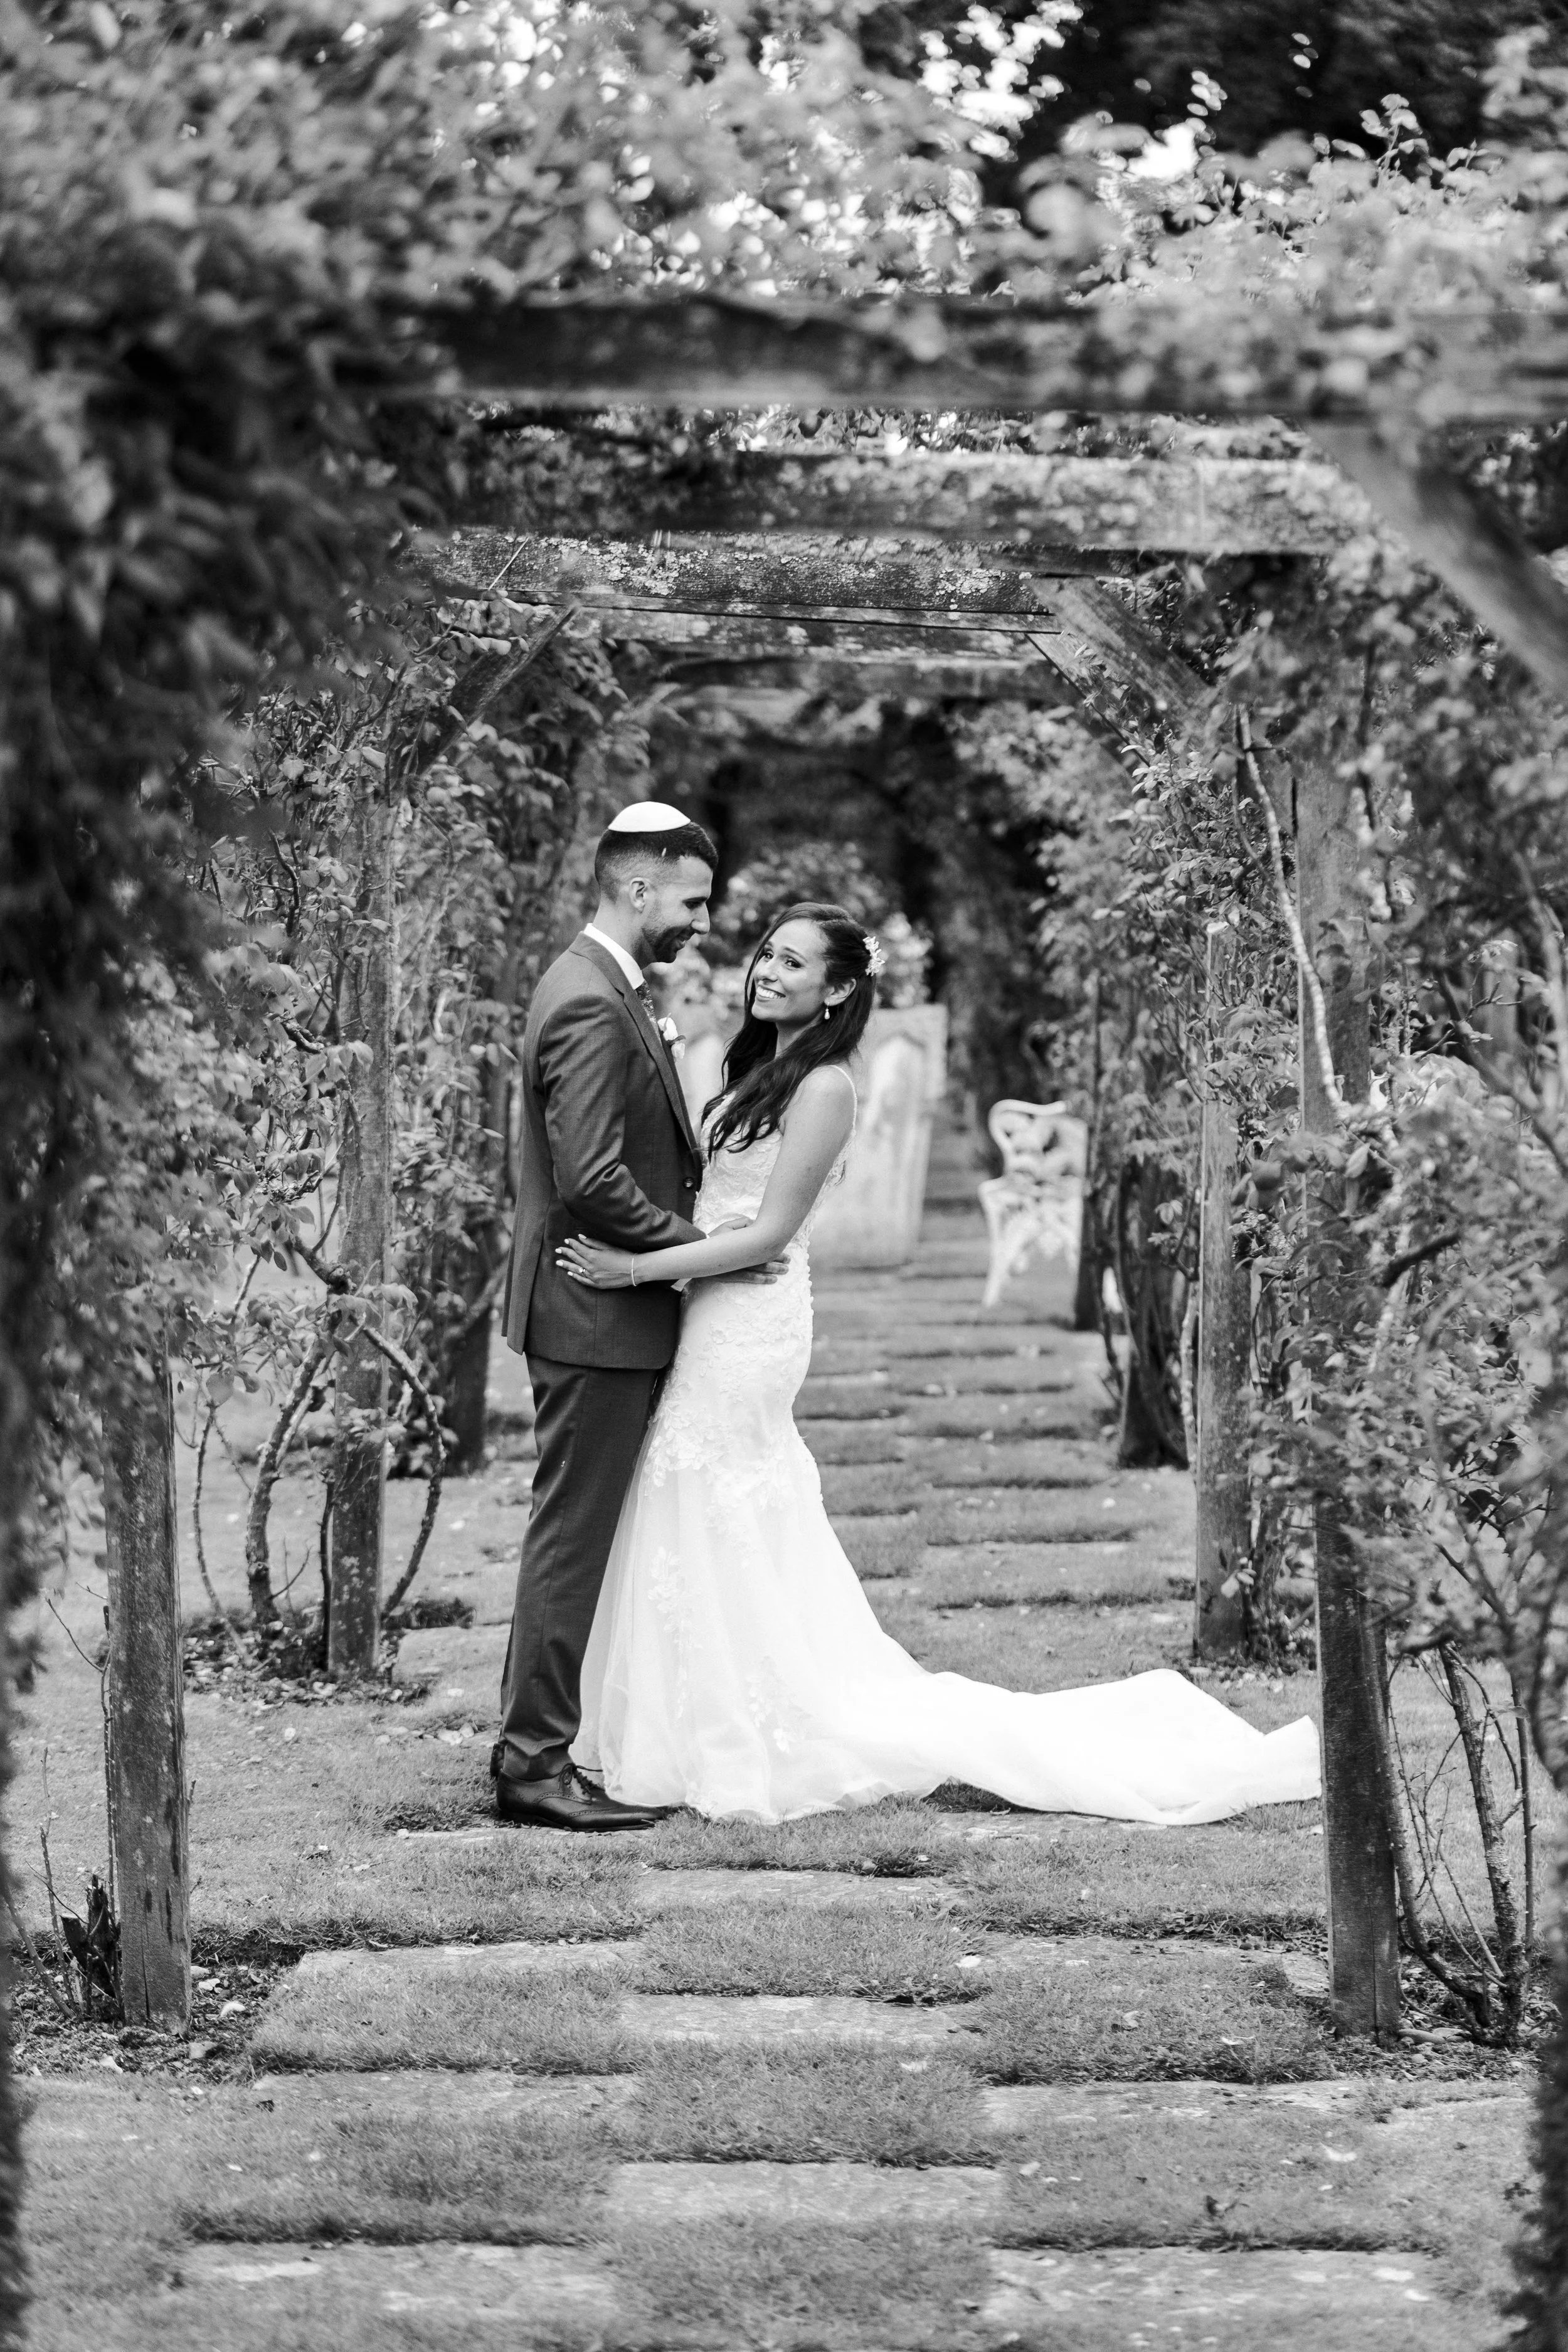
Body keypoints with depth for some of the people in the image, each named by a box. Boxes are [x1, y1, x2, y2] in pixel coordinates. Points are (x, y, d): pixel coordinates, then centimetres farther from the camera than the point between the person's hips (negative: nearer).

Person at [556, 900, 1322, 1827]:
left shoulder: (823, 1088, -14)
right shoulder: (764, 1070, 13)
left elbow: (768, 1232, -17)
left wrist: (636, 1267, -19)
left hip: (751, 1325, -9)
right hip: (715, 1322, 9)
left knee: (723, 1545, -2)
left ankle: (746, 1751, 8)